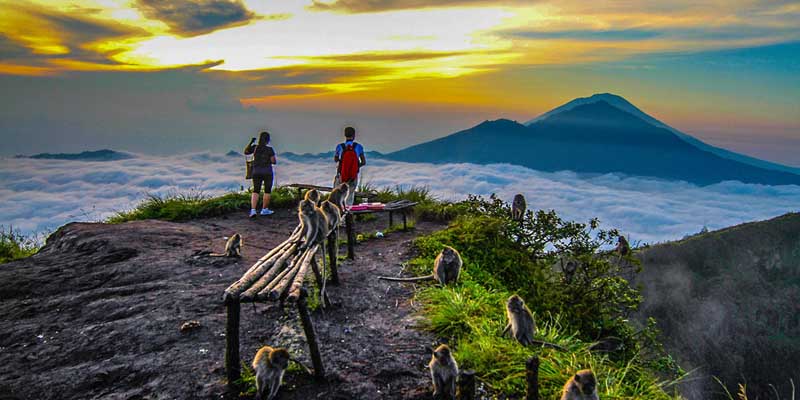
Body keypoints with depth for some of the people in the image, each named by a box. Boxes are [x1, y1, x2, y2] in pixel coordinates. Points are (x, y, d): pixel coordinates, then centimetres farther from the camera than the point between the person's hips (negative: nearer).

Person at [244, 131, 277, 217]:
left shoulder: (254, 148, -3)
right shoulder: (269, 149, -11)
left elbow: (245, 152, 12)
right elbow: (273, 161, -13)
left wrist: (250, 143, 13)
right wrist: (274, 160, 9)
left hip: (256, 172, 3)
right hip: (267, 172, -3)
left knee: (255, 191, 6)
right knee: (267, 191, 12)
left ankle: (253, 210, -8)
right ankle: (264, 209, 17)